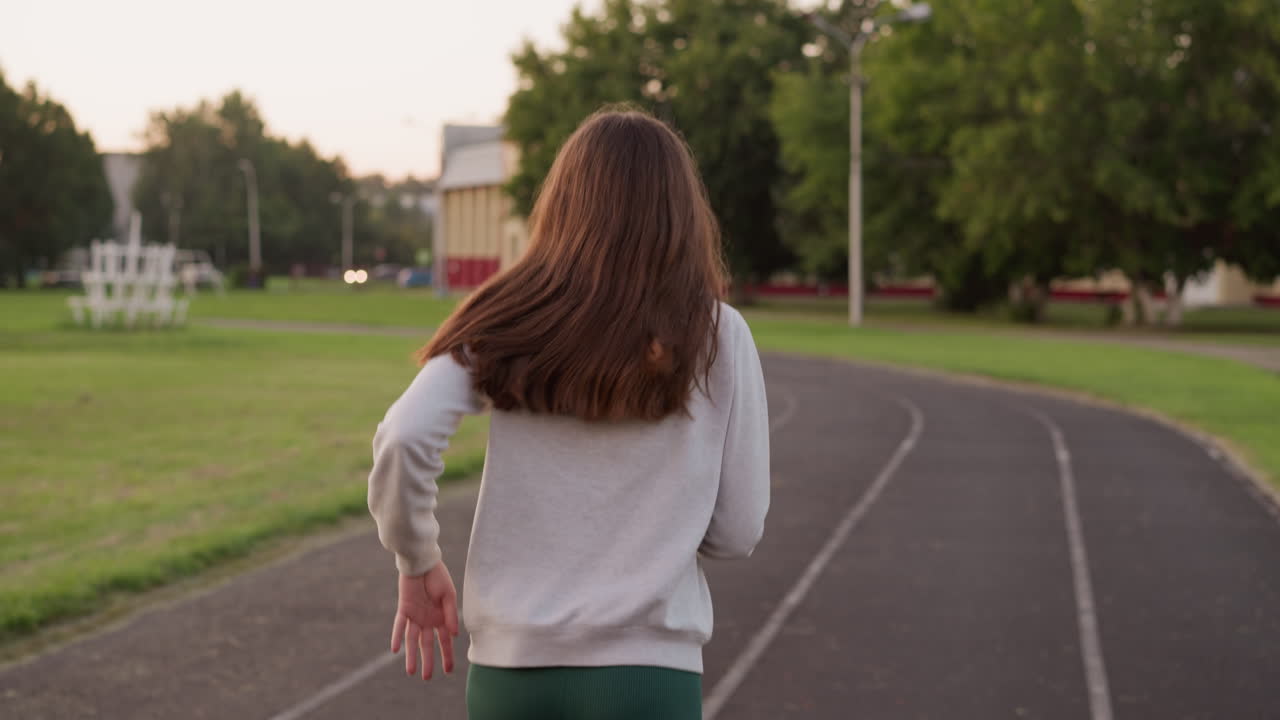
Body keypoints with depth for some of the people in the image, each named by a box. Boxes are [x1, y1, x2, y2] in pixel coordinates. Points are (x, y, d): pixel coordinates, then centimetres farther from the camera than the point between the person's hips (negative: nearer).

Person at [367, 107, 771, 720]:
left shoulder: (509, 323, 0)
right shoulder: (718, 337, -2)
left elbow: (404, 439, -13)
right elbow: (736, 532, 1)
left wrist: (418, 565, 3)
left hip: (511, 665, 2)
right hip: (647, 670, -2)